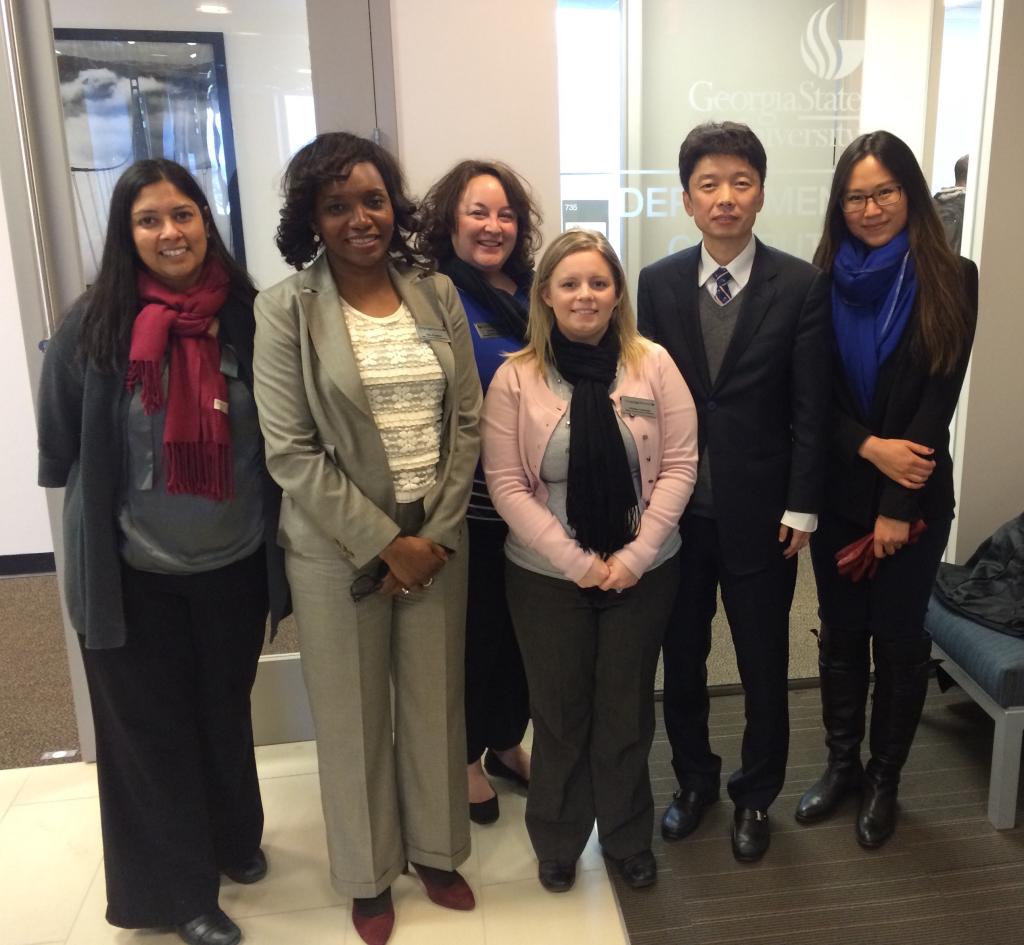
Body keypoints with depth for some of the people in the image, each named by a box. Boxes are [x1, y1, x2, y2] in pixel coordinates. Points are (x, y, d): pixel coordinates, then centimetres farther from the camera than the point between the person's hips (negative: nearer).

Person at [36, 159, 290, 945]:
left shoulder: (248, 316, -6)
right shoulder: (93, 325, -12)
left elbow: (278, 436, 3)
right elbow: (60, 449, -2)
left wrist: (271, 536, 5)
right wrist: (114, 498, 5)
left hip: (234, 564, 2)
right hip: (134, 574, -2)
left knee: (227, 713, 21)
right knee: (153, 731, 13)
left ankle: (234, 842, 47)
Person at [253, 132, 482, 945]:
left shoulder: (437, 295, 2)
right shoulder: (286, 310, -8)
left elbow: (468, 424, 2)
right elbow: (291, 452, -12)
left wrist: (436, 533, -6)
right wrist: (384, 544, -13)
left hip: (437, 537, 3)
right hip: (338, 547, -3)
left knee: (436, 703, 15)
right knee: (354, 717, 11)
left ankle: (437, 850, 39)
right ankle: (369, 873, 35)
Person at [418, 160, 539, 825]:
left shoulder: (534, 291, 7)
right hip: (473, 505, -5)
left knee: (524, 624, 16)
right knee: (475, 629, 10)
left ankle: (508, 743, 39)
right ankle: (466, 758, 32)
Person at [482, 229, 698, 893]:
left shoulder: (654, 364, -4)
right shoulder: (515, 377, -7)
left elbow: (680, 465, -4)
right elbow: (506, 484, -9)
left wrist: (636, 554, -13)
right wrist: (577, 561, -14)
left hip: (644, 573, 1)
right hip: (547, 577, 0)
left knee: (627, 713, 15)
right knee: (560, 714, 14)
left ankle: (629, 839, 38)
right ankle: (557, 842, 38)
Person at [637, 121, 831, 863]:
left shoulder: (803, 285, -6)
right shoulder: (658, 282, 1)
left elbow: (812, 407, -6)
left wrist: (800, 509, -8)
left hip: (760, 511, -2)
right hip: (676, 509, 2)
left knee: (764, 666, 12)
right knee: (681, 657, 16)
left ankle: (755, 795, 36)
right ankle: (695, 779, 39)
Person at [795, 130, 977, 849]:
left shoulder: (950, 280, -6)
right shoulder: (823, 283, 0)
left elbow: (940, 397, -10)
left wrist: (897, 507, -14)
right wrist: (869, 447, -18)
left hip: (915, 495, -2)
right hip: (837, 490, 2)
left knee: (898, 637, 10)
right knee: (841, 632, 13)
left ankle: (885, 780, 29)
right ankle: (842, 763, 32)